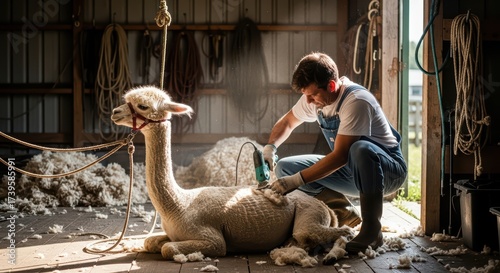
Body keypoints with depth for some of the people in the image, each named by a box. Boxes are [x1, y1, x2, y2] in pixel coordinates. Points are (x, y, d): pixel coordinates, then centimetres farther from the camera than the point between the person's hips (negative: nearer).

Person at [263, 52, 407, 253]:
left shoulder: (356, 101, -27)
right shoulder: (315, 97, -4)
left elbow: (340, 156, -30)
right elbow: (287, 122, 12)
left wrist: (296, 180, -32)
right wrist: (270, 147, -8)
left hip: (389, 170, -7)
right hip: (350, 171, 7)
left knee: (361, 149, -43)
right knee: (284, 168, -5)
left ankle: (372, 229, -26)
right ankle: (344, 213, 0)